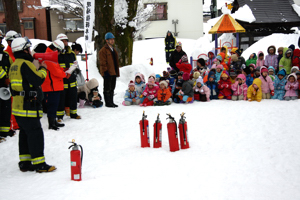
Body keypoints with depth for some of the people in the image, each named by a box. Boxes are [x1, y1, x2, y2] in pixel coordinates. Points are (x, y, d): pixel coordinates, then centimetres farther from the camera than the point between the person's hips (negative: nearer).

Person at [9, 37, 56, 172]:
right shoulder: (25, 64, -14)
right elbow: (38, 80, -20)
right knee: (35, 133, -5)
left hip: (18, 106, 10)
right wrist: (43, 69, -4)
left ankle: (24, 163, 19)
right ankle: (39, 164, -2)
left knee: (25, 133, 14)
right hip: (28, 106, -10)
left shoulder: (14, 65, 16)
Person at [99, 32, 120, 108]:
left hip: (113, 73, 8)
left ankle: (111, 102, 20)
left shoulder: (113, 50, 19)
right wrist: (105, 71, -19)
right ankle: (108, 103, 3)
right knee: (107, 89, -2)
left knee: (112, 88, 13)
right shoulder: (103, 50, -8)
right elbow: (103, 62, -13)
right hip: (108, 73, -8)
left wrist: (117, 72, 19)